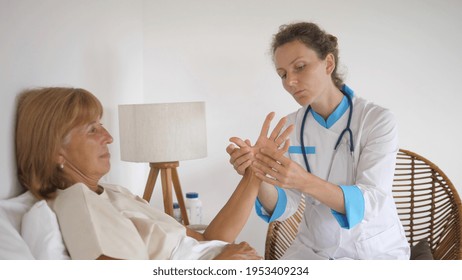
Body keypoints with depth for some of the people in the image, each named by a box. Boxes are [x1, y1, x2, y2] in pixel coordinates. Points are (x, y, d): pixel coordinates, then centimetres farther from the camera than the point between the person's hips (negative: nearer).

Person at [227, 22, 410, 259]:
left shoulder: (378, 120, -15)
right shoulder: (290, 126, -3)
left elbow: (370, 203, -25)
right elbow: (283, 208, -9)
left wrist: (305, 182, -40)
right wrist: (259, 177, -30)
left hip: (375, 250, -2)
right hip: (313, 248, 3)